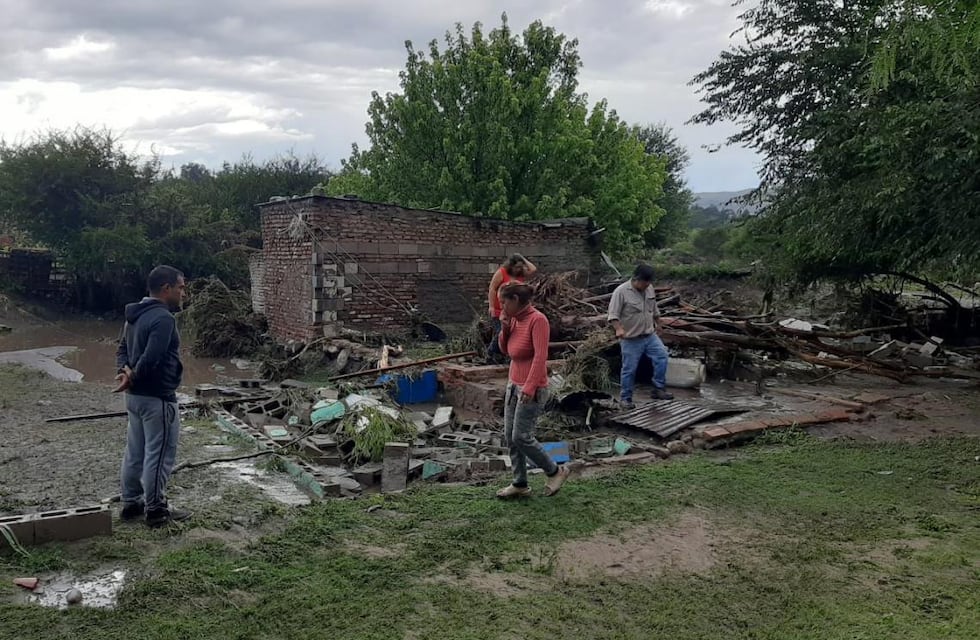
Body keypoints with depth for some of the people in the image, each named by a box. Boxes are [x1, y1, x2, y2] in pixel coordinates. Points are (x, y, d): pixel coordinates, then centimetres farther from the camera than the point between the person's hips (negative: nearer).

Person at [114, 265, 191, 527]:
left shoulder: (135, 316, 12)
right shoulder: (163, 318, -21)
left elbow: (123, 349, 15)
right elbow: (151, 358, -27)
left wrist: (126, 371, -3)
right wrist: (133, 377, -11)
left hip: (136, 396, 10)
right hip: (157, 398, -10)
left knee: (135, 452, 17)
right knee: (158, 455, 0)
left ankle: (131, 503, 26)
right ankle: (156, 511, 8)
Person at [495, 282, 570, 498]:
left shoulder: (537, 320, -17)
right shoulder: (515, 320, 6)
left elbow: (540, 356, -23)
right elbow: (504, 350, 15)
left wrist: (530, 387, -29)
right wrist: (505, 327, -1)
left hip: (532, 389, -9)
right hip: (514, 385, 9)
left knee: (521, 437, -7)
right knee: (509, 436, 8)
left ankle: (555, 471, 12)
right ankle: (520, 484, 19)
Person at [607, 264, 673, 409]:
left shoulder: (649, 289, 5)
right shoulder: (621, 291, -16)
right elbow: (613, 315, -21)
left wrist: (658, 323, 30)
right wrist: (619, 329, -36)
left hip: (650, 335, 6)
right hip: (631, 339, -6)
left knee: (662, 356, -9)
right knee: (629, 369, 0)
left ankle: (659, 389, -1)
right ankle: (625, 398, 13)